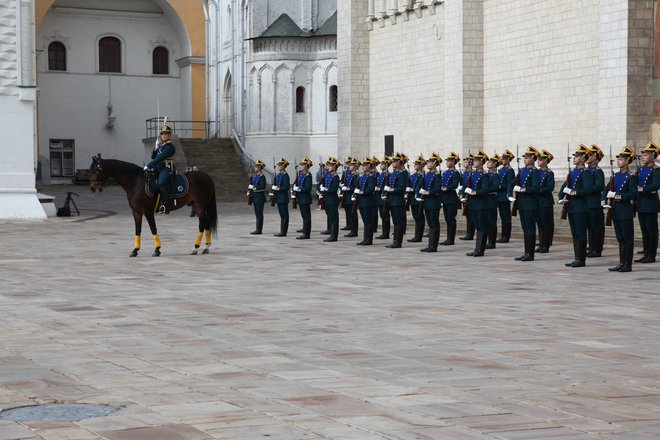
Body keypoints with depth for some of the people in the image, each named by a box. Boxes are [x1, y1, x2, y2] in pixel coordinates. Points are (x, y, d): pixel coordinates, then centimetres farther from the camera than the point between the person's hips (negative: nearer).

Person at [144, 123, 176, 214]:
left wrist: (148, 166, -22)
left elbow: (160, 158, -20)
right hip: (158, 168, 10)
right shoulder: (161, 145, 18)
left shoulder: (169, 146, -10)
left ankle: (165, 205, -32)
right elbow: (153, 157, 19)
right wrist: (156, 148, 1)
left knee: (161, 183, -33)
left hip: (166, 169, -10)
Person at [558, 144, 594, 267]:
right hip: (571, 207, 8)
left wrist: (573, 192, -21)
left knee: (581, 234, -5)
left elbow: (588, 189, -20)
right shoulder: (572, 172, 16)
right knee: (575, 234, 10)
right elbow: (564, 187, 19)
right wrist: (561, 198, 3)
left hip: (581, 208, -8)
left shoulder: (586, 173, -9)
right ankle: (577, 258, 15)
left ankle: (581, 260, -1)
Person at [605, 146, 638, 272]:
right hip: (615, 211, 7)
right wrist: (606, 200, -3)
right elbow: (608, 190, 14)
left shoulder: (631, 177, -8)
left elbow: (633, 193, -17)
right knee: (620, 238, 11)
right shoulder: (615, 176, 14)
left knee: (628, 238, -2)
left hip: (625, 211, -7)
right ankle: (621, 263, 16)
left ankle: (628, 265, 1)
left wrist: (619, 196, -22)